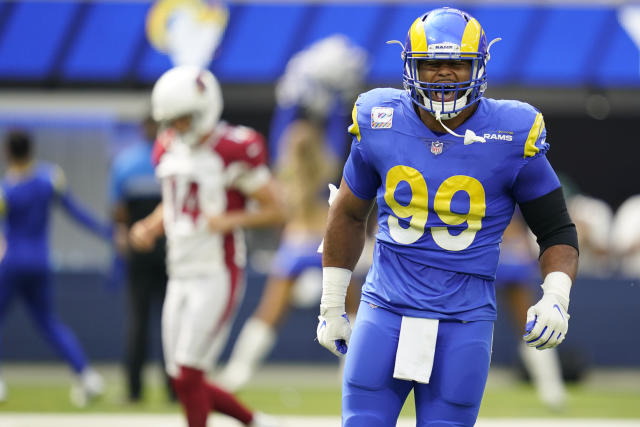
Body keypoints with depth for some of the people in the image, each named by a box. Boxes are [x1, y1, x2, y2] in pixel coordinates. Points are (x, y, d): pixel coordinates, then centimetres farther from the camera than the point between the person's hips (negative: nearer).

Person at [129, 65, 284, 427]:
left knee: (189, 376, -11)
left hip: (218, 275, -8)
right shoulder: (170, 149, 8)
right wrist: (150, 227, 4)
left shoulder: (233, 151, -14)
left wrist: (229, 220, -24)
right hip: (181, 274, 8)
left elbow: (276, 210, -10)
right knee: (183, 381, 8)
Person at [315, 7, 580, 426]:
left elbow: (557, 230, 3)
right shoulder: (380, 124, 0)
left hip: (463, 326, -2)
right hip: (385, 314, 2)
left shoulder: (512, 138, -7)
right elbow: (349, 215, 15)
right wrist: (331, 305, 18)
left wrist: (556, 298, -15)